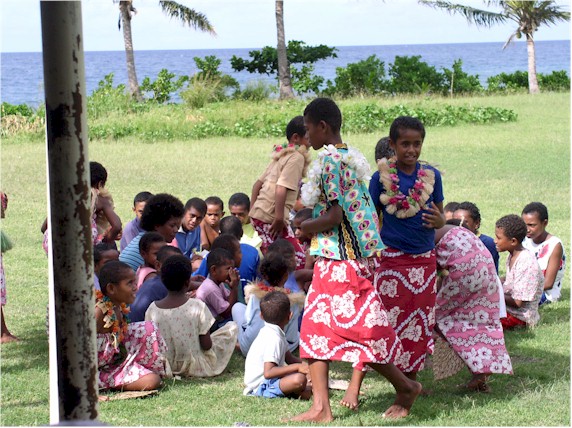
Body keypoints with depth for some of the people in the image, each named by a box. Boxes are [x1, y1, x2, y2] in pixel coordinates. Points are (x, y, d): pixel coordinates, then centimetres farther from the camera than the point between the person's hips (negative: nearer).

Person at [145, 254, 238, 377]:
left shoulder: (153, 309, -11)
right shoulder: (197, 306, -20)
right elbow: (206, 345, -16)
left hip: (165, 367, 3)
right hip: (196, 367, -3)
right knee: (232, 327, 10)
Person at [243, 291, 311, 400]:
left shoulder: (268, 332, 10)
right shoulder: (274, 339, -21)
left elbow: (289, 358, 18)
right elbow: (268, 372, -30)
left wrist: (303, 365, -1)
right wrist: (297, 367, -26)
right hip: (261, 386, -11)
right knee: (299, 379, -33)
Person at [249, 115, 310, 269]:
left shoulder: (282, 155, 18)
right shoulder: (297, 157, -9)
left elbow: (258, 184, 21)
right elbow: (281, 189, -20)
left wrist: (252, 210, 22)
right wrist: (279, 218, -20)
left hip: (258, 213, 9)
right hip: (271, 216, -9)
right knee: (298, 260, -5)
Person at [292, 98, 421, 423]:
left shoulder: (331, 161, -16)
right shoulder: (353, 157, 14)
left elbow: (334, 216, -21)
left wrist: (303, 227, -6)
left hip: (341, 259, -10)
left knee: (359, 331, -2)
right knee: (315, 328, 7)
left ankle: (405, 386, 14)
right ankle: (321, 407, 6)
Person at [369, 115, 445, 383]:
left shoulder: (431, 175, 3)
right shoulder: (381, 177, -5)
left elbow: (439, 217, 12)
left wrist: (439, 221, -12)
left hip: (425, 260, 3)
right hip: (392, 259, -3)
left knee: (420, 322, 9)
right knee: (393, 321, -2)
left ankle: (412, 378, 21)